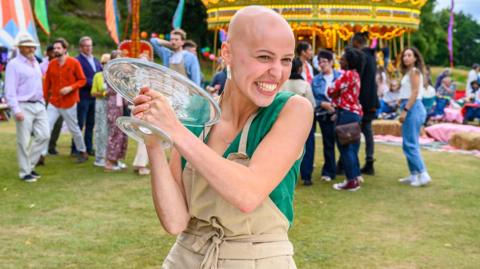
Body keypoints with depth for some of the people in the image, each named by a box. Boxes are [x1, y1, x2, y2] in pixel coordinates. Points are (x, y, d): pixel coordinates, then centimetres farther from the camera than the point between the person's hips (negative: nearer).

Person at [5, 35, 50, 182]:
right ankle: (25, 172, 10)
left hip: (39, 105, 7)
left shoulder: (35, 63, 13)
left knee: (44, 136, 5)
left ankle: (29, 165, 19)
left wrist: (42, 102, 20)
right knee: (24, 142, 0)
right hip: (24, 106, -7)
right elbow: (10, 90, -13)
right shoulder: (14, 64, -8)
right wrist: (16, 110, -18)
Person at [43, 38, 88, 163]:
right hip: (53, 103, 3)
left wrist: (71, 88, -19)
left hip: (69, 103, -3)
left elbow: (82, 80, -5)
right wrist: (44, 97, 3)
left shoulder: (74, 62, -9)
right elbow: (47, 82, 8)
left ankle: (83, 152, 30)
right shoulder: (51, 64, 2)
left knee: (74, 129, 10)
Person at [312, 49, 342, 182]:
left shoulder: (340, 76, 1)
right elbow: (312, 99, 3)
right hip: (324, 115, 1)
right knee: (328, 143, 6)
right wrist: (322, 104, -14)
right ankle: (329, 171, 17)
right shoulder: (316, 80, 5)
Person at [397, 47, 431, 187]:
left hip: (412, 108, -10)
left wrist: (405, 110, -22)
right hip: (410, 108, 10)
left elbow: (415, 93, -17)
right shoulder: (409, 72, 18)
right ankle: (414, 175, 16)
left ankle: (423, 175, -10)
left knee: (410, 144, -10)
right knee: (410, 144, 12)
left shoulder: (414, 71, -9)